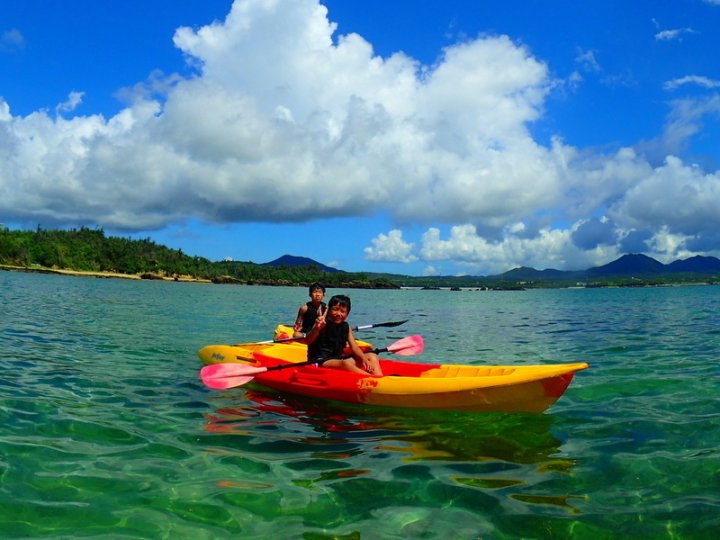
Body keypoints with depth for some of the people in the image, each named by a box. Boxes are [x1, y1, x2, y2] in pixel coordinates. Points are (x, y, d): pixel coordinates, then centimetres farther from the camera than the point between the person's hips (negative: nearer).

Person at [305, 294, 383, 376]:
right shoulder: (322, 324, -9)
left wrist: (364, 359, -17)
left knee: (372, 356, -2)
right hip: (320, 361, -7)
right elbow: (307, 341, -23)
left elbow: (355, 348, 3)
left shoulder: (346, 327, 8)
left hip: (338, 359, 7)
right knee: (346, 363, -37)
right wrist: (317, 328, -43)